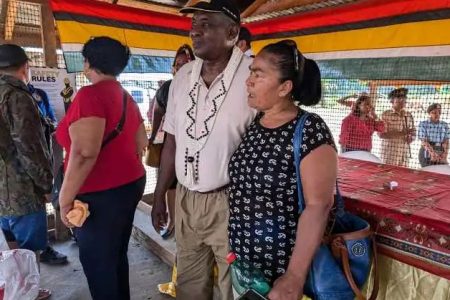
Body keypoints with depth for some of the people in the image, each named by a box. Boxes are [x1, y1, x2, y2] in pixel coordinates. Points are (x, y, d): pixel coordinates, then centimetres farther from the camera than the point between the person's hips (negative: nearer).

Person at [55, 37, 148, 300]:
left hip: (102, 194, -9)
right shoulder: (126, 97, 10)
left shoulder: (90, 95, -16)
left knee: (97, 264, 8)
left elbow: (84, 154, -25)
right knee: (117, 256, 22)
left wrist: (66, 199, -17)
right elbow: (141, 143, 18)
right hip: (130, 184, 9)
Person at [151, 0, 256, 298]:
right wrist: (160, 195, 11)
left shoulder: (253, 75, -16)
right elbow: (172, 140, 9)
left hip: (231, 202, -5)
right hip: (186, 199, 6)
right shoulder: (183, 76, 4)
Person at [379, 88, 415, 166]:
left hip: (404, 153, 4)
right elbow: (381, 134, -13)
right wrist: (401, 133, -18)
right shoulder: (385, 115, -5)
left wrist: (411, 138, -4)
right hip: (389, 153, -4)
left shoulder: (409, 115, 10)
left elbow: (413, 132, 18)